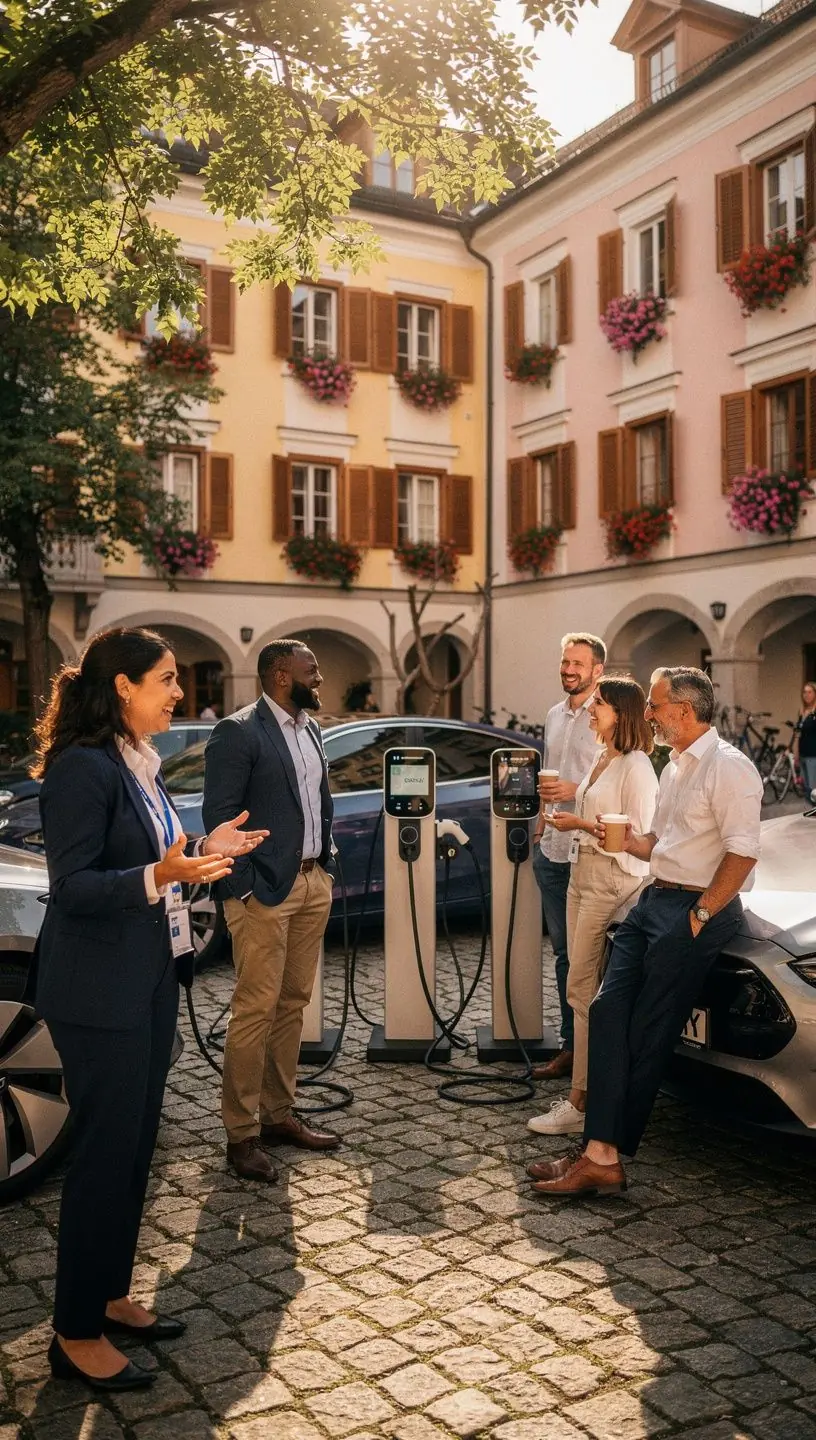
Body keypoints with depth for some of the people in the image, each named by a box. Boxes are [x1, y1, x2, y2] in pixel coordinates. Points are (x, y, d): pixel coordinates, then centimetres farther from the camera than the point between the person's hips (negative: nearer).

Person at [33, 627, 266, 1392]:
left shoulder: (141, 764, 10)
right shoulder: (83, 766, -18)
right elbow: (72, 885, -22)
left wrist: (202, 850, 7)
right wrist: (160, 876, -34)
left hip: (148, 980, 9)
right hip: (99, 992, -9)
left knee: (134, 1146, 16)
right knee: (105, 1151, 0)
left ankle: (109, 1296, 32)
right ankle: (76, 1334, 16)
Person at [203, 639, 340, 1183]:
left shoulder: (311, 728, 14)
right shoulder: (239, 732, -11)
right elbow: (219, 815, -14)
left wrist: (327, 863, 13)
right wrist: (244, 889, -16)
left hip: (313, 883, 8)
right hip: (264, 891, -8)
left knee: (293, 1004, 13)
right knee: (256, 1010, -3)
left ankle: (279, 1115, 25)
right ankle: (242, 1134, 8)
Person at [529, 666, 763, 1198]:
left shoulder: (728, 767, -12)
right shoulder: (675, 767, 18)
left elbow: (743, 851, -19)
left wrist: (702, 913, -20)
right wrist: (628, 841, 5)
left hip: (696, 909, -9)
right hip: (654, 899, 9)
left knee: (648, 1035, -4)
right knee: (608, 1010, -3)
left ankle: (607, 1157, 6)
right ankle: (601, 1155, -3)